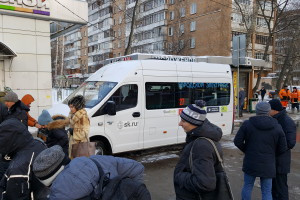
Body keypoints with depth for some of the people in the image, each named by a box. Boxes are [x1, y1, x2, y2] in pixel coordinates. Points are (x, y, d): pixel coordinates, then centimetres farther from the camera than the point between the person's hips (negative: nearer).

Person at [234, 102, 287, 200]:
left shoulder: (247, 124, -8)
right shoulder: (277, 127, -6)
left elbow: (237, 141, -8)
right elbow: (282, 148, -2)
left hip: (250, 163, 0)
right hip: (268, 165, 0)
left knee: (247, 186, 17)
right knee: (267, 191, 11)